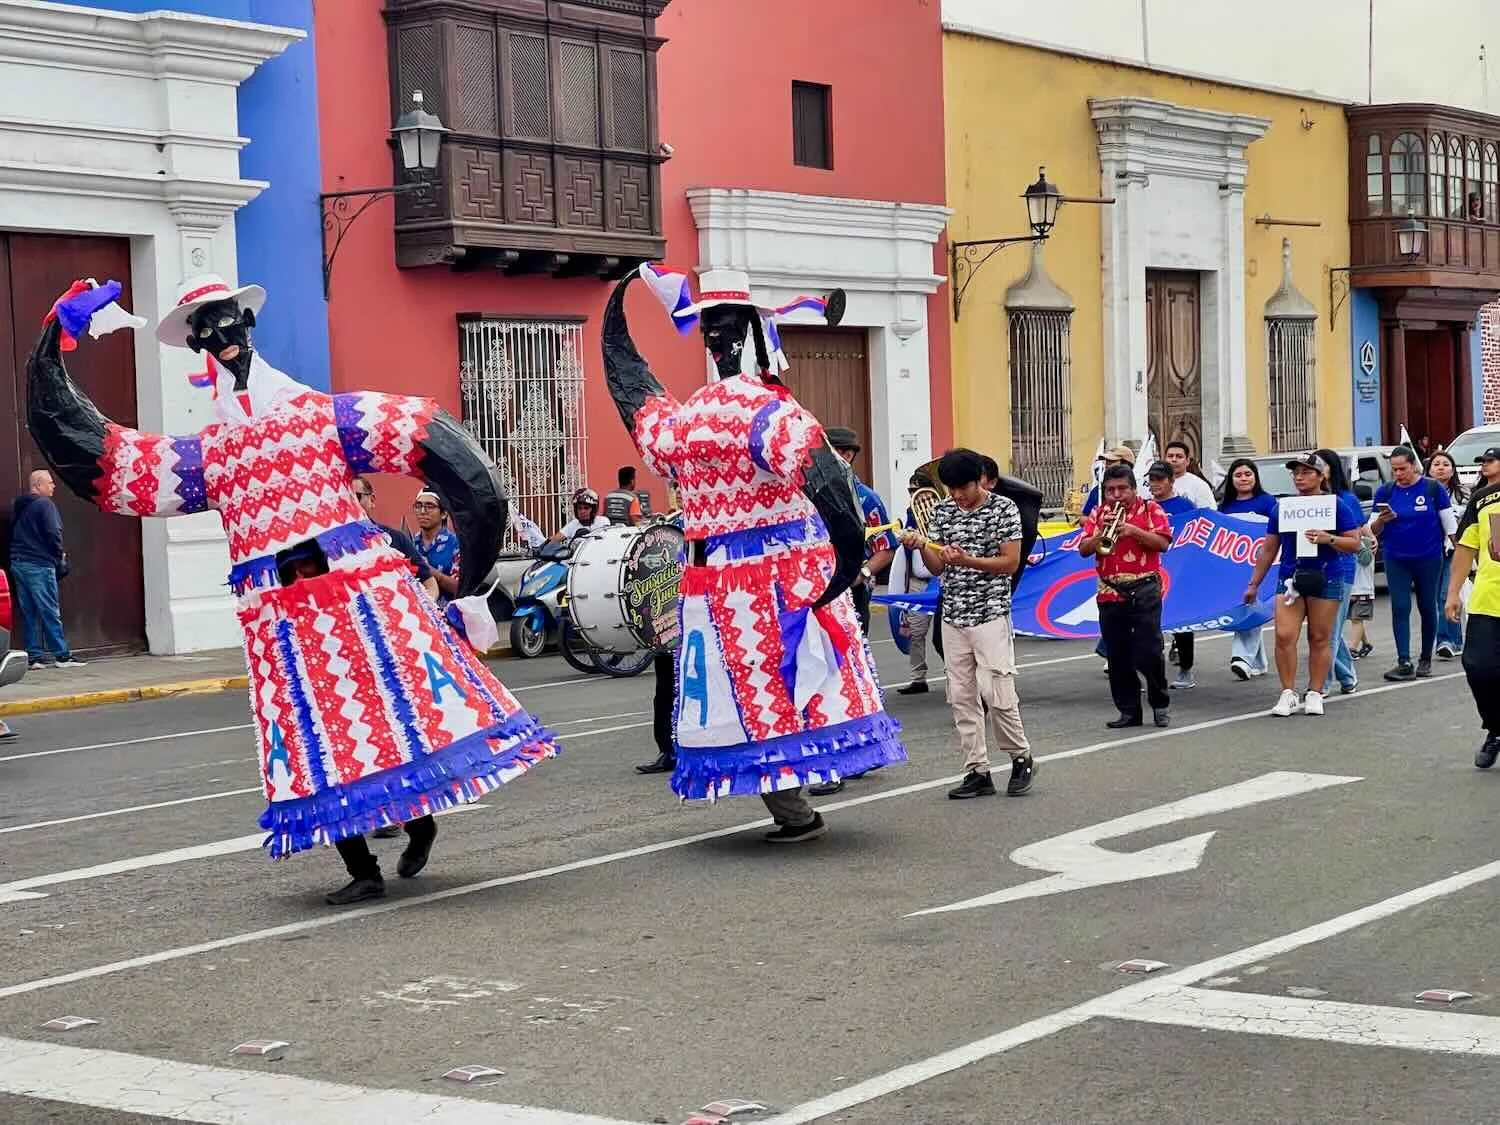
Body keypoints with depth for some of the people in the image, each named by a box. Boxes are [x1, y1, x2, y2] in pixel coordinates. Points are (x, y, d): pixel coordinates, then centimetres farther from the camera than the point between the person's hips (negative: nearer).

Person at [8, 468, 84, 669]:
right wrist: (59, 558, -2)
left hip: (18, 564, 8)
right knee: (50, 611, -5)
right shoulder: (45, 504, -10)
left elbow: (12, 534, 20)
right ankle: (62, 655, -3)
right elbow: (53, 534, -16)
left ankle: (34, 655, 7)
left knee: (28, 612, 8)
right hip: (39, 566, -8)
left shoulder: (17, 507, 16)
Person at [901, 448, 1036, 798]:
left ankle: (1021, 757, 13)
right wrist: (921, 546, -14)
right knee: (962, 696, 4)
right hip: (953, 615, 5)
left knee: (996, 693, -8)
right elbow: (936, 566, 6)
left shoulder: (1004, 509, -5)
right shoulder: (943, 512, 8)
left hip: (991, 613, -5)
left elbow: (1011, 562, -9)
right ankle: (977, 772, 9)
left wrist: (967, 561, -20)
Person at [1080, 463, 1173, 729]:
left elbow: (1163, 543, -7)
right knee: (1117, 657, 5)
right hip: (1110, 594, 4)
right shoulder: (1098, 514, 12)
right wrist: (1101, 532, -11)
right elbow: (1084, 550, 6)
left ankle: (1160, 704, 12)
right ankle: (1128, 710, 12)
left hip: (1143, 591, -4)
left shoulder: (1150, 509, 4)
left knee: (1148, 653, -6)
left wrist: (1133, 530, -15)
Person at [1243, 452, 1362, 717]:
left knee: (1320, 639, 3)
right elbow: (1268, 549, 14)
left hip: (1325, 580, -2)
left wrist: (1328, 539, -19)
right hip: (1290, 578, 2)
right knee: (1284, 636, -10)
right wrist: (1254, 584, 14)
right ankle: (1288, 693, -2)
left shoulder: (1335, 506, 0)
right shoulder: (1282, 508, 8)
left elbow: (1355, 543, -1)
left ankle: (1315, 693, 12)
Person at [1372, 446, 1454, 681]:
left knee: (1427, 607, 8)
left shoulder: (1433, 488, -4)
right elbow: (1374, 530, 5)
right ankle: (1404, 662, -10)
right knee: (1400, 608, -7)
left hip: (1428, 559, -1)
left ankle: (1425, 660, 20)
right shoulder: (1385, 491, 2)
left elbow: (1450, 523, 0)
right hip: (1396, 560, 1)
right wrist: (1382, 521, -16)